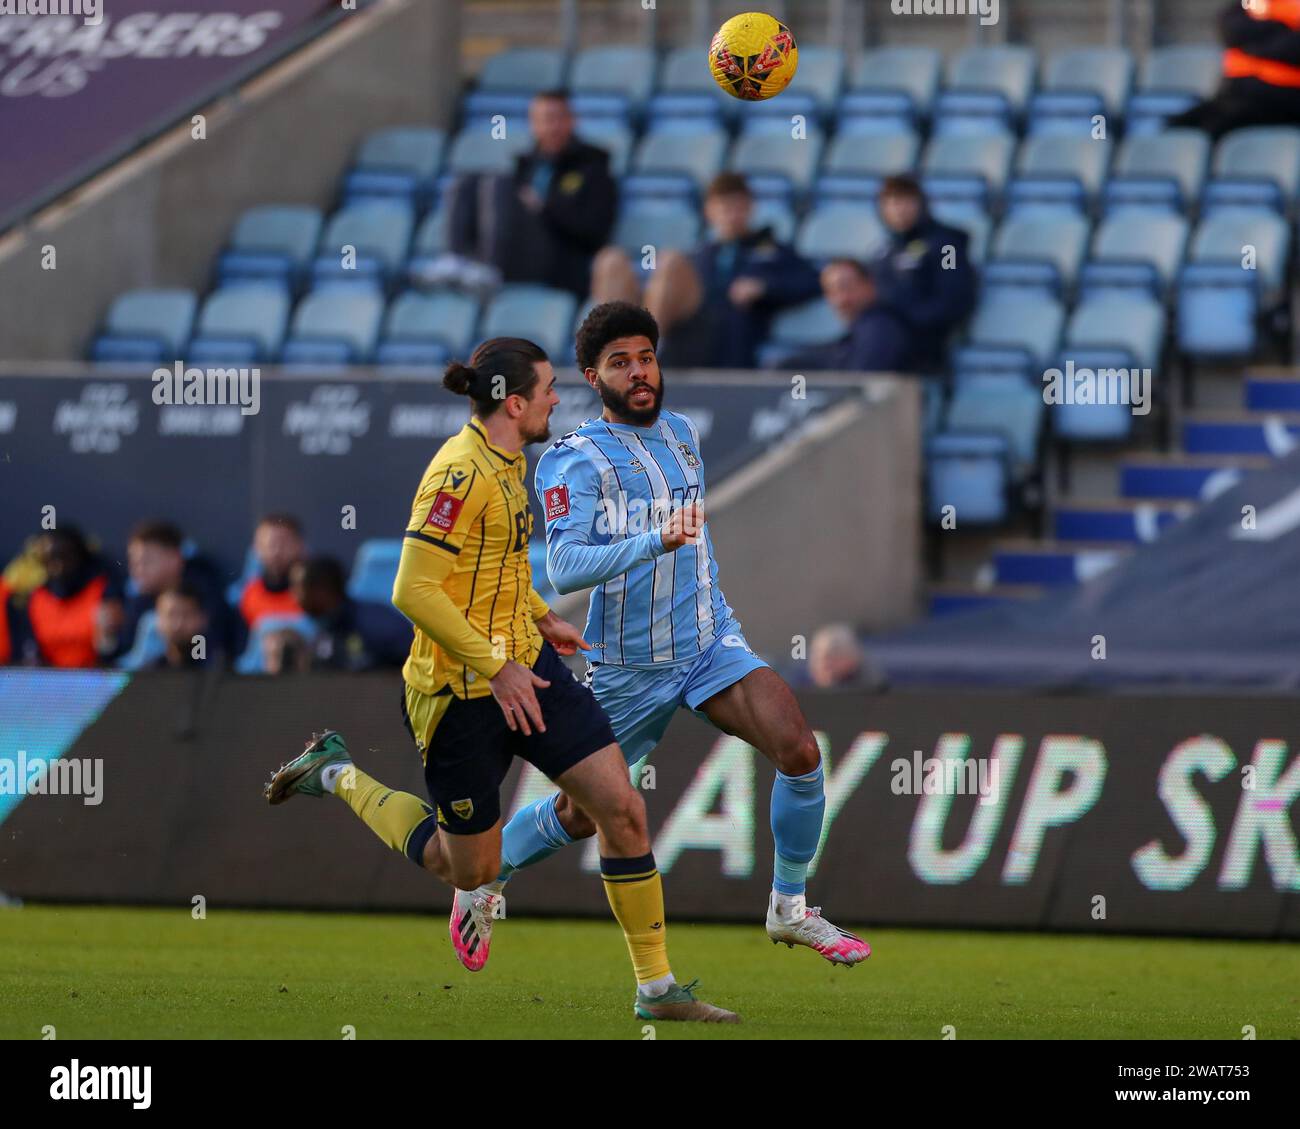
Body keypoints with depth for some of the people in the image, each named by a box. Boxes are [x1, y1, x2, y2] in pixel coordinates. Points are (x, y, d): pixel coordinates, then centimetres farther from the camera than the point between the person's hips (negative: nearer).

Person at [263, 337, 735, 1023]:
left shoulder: (507, 460, 8)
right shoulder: (463, 471, -22)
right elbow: (414, 591, -26)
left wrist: (540, 617, 23)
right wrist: (496, 666, -25)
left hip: (523, 665, 9)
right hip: (460, 691, -9)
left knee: (623, 809, -3)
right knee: (469, 867, 7)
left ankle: (656, 987, 5)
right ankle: (340, 779, 27)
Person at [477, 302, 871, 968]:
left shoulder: (681, 433, 9)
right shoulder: (575, 459, -13)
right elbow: (564, 569, -28)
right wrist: (656, 542, -40)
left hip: (713, 645, 4)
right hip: (630, 667, -4)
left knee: (799, 751, -18)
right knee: (582, 814, 8)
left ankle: (790, 909, -3)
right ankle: (484, 880, 37)